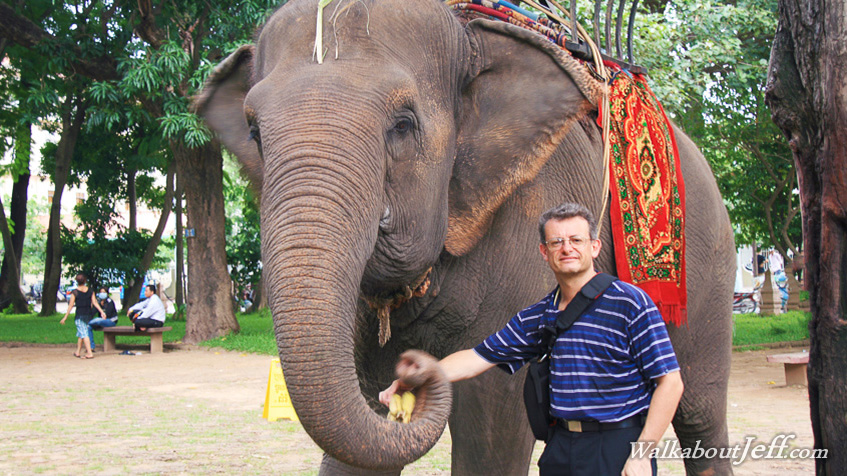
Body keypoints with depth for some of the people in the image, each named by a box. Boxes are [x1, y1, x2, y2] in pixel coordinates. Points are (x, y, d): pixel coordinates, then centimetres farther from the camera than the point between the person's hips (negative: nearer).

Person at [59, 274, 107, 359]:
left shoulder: (74, 292, -8)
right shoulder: (90, 291, 3)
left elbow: (70, 305, -8)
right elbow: (94, 302, -2)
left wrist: (65, 317, -4)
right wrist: (102, 312, -1)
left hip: (79, 315, -5)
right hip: (88, 314, 5)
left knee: (84, 334, -7)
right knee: (80, 334, 18)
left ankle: (89, 353, -16)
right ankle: (78, 352, 25)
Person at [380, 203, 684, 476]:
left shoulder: (630, 303, -7)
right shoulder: (537, 317, 9)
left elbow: (670, 382, -10)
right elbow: (479, 357, 12)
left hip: (617, 448, -5)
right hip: (561, 447, 5)